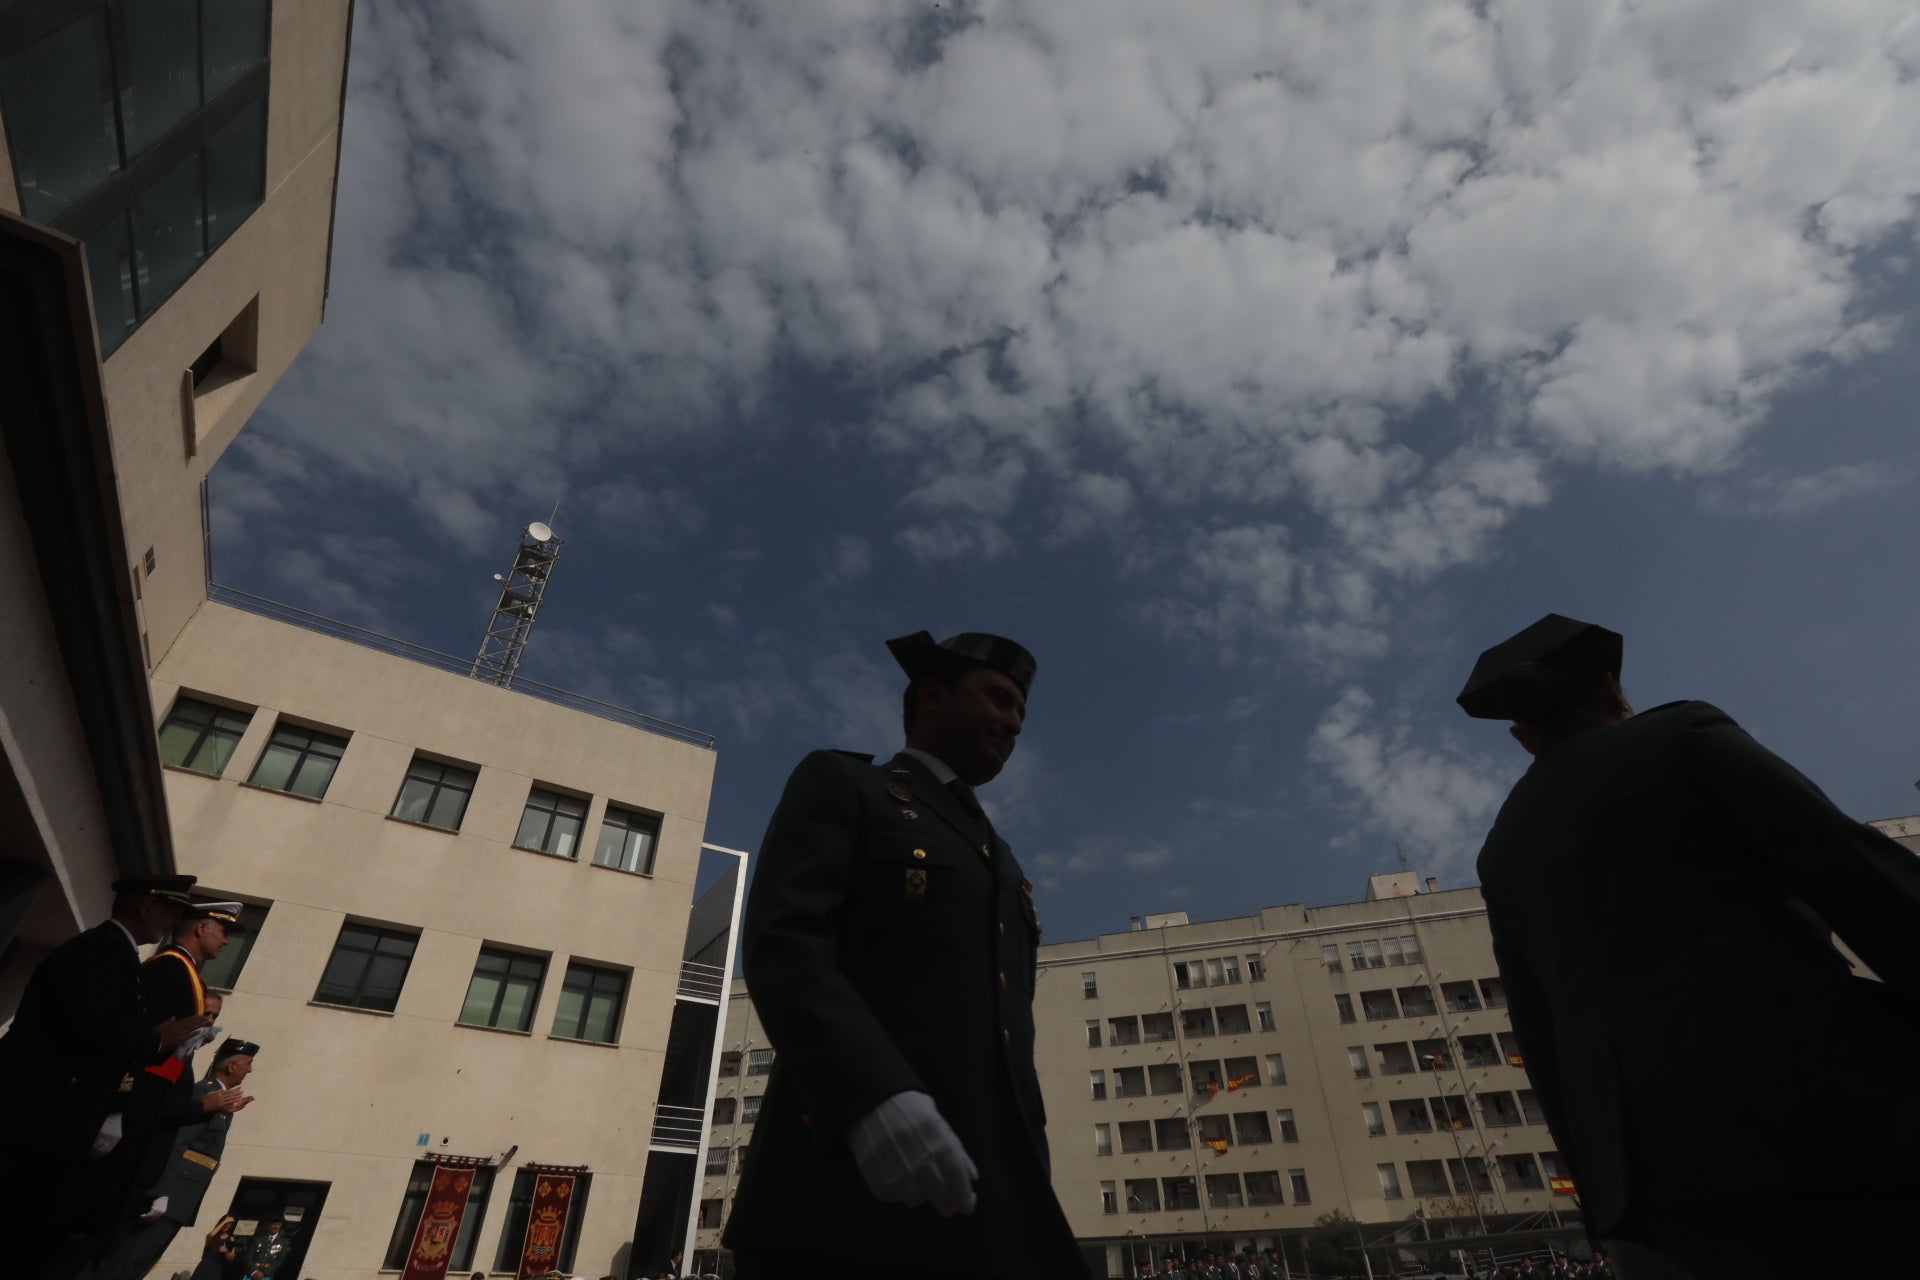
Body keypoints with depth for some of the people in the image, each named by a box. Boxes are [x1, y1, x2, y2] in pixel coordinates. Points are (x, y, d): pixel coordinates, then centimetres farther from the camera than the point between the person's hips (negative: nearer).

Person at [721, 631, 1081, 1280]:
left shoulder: (1000, 862, 27)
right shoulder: (838, 785, 6)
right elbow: (781, 943, -10)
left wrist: (1029, 1187, 14)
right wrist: (878, 1097, -25)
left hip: (987, 1190, 7)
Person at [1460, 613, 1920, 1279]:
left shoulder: (1503, 852, 17)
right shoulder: (1682, 733, 6)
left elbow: (1542, 1039, 15)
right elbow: (1852, 869, -7)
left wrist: (1614, 1208, 19)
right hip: (1814, 1096, -4)